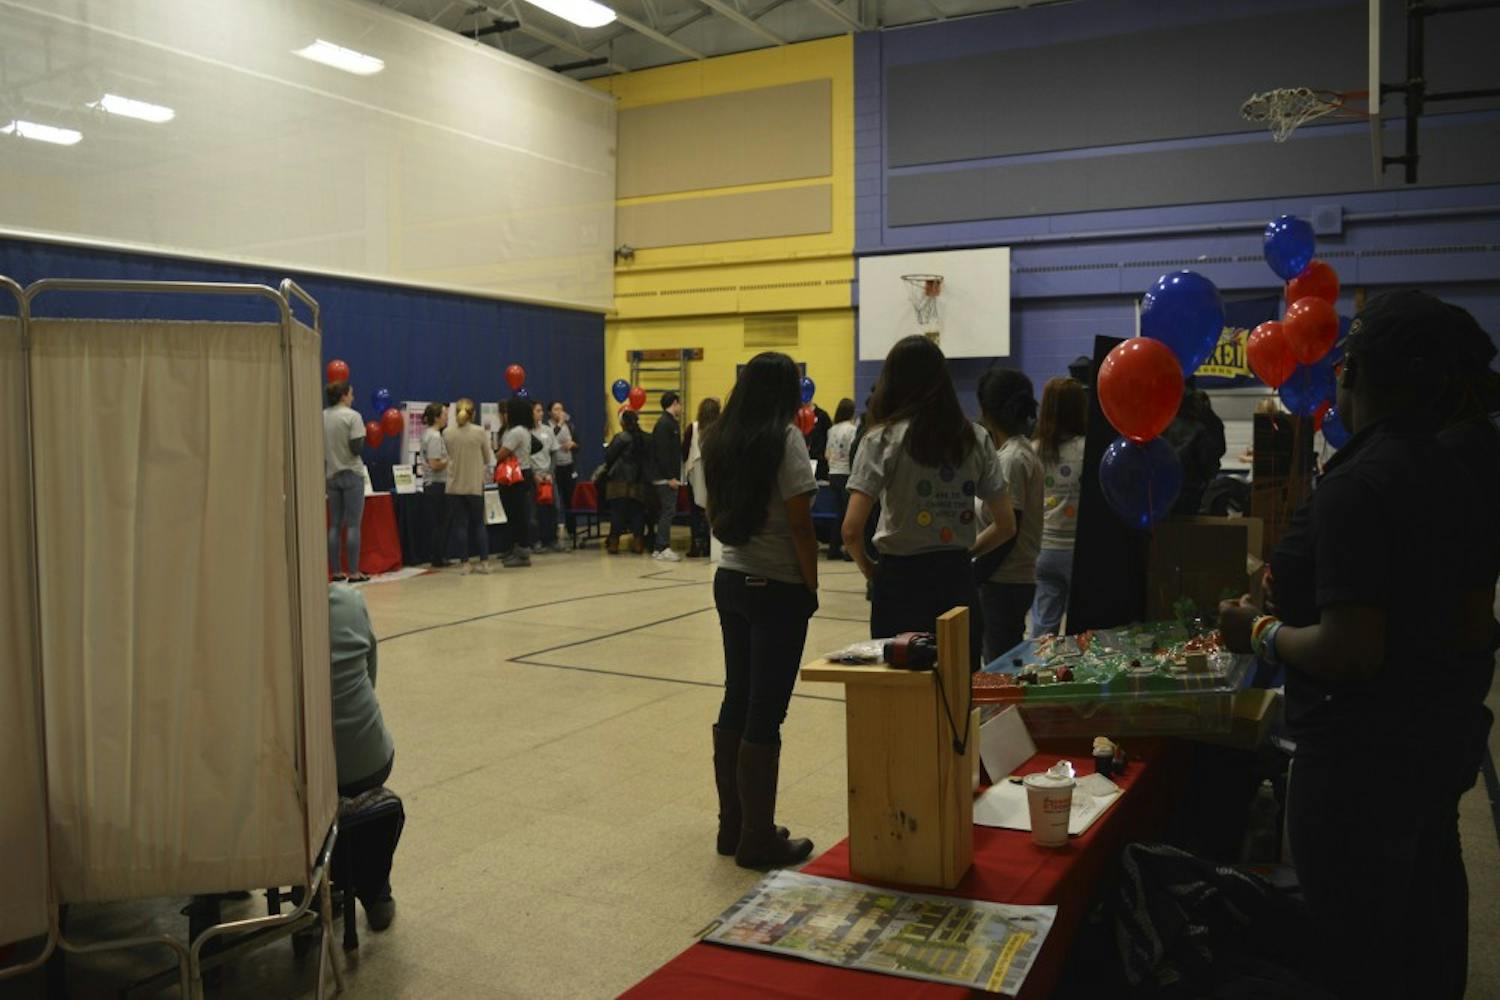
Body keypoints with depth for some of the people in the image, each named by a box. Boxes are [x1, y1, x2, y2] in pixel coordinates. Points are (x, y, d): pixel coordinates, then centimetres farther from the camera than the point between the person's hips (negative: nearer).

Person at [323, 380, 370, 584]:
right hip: (351, 474, -6)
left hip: (331, 474, 6)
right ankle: (353, 573, -3)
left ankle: (336, 571, 11)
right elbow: (356, 448, -18)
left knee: (335, 525, 10)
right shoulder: (352, 416, -12)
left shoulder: (322, 417, 5)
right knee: (353, 525, -3)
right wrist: (362, 436, 1)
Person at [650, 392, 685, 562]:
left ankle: (659, 548, 14)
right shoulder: (664, 424, -13)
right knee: (668, 511, -8)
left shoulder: (671, 423, 17)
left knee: (665, 511, 10)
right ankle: (663, 549, -5)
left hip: (668, 477, 10)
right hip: (665, 477, -10)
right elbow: (662, 453, -20)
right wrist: (670, 477, -20)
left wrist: (675, 475, 14)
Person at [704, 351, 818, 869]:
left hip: (730, 580, 7)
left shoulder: (719, 439, 7)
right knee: (765, 713, 0)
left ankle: (733, 827, 24)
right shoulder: (784, 438, -13)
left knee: (736, 701, 14)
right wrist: (811, 584, -6)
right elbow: (799, 524, -14)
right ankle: (758, 840, 9)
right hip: (778, 588, -7)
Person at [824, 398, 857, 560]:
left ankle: (834, 548, 14)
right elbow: (853, 453, -16)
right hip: (847, 474, -7)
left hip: (833, 474, 7)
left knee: (841, 512, 13)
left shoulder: (832, 430, 10)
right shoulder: (852, 429, -11)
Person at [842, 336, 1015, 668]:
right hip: (959, 581, 3)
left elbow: (851, 530, -15)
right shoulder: (976, 438, 4)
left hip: (901, 581, -3)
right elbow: (1006, 525, 5)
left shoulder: (883, 439, -8)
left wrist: (869, 571, 2)